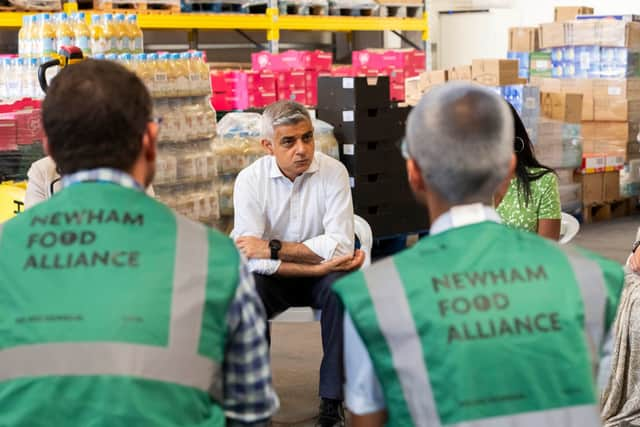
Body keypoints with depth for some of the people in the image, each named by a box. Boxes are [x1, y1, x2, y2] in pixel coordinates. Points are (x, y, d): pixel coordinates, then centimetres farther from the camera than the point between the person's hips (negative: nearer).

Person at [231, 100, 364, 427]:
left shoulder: (333, 172, -13)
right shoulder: (250, 180, -13)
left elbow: (341, 246, -21)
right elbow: (252, 259, -20)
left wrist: (273, 247, -25)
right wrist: (318, 264, -28)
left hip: (321, 275, 0)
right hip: (273, 279, 0)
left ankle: (332, 401, -21)